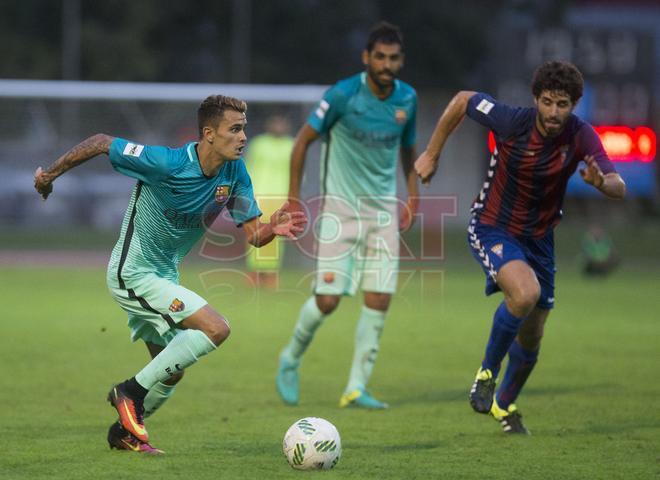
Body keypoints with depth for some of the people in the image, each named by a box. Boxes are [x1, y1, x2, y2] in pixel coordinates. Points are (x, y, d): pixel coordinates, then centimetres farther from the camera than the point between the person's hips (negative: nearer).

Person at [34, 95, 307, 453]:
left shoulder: (235, 173, -7)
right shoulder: (167, 163, -26)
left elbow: (253, 235, -5)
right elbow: (100, 143, -16)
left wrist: (273, 229, -29)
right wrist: (51, 174, -4)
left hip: (163, 275, 8)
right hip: (132, 273, -8)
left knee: (172, 371, 15)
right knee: (215, 328, -21)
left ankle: (123, 433, 35)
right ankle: (131, 391, -11)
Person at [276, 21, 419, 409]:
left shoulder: (408, 99, 0)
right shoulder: (343, 95, -14)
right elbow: (304, 139, -5)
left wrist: (413, 200, 9)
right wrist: (294, 196, -6)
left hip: (383, 210, 4)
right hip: (340, 209, -4)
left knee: (379, 301, -5)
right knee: (328, 299, -8)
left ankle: (357, 388, 3)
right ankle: (291, 359, 20)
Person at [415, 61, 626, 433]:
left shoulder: (581, 136, -18)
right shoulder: (512, 122, -23)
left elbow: (619, 188, -26)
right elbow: (462, 100, -5)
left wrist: (600, 182, -50)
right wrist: (432, 155, 0)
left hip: (539, 239, 4)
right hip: (493, 230, -4)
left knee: (531, 342, 11)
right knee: (525, 293, -33)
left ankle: (506, 404, 41)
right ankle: (488, 372, -11)